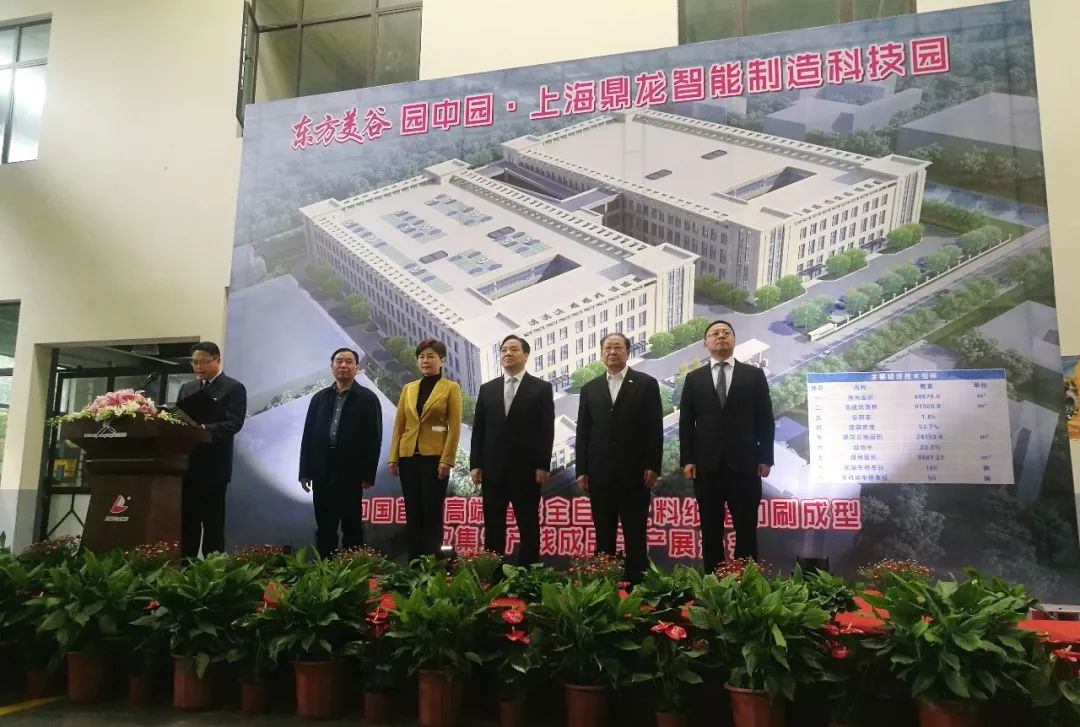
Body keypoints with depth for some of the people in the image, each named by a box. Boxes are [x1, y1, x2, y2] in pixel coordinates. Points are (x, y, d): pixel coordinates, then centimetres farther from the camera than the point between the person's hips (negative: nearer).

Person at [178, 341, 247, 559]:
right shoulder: (186, 388, 19)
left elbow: (234, 423, -13)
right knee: (186, 519, 8)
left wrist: (205, 429, -28)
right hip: (186, 462, 6)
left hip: (213, 465, -5)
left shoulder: (234, 388, -1)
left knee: (212, 520, -1)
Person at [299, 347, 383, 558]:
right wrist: (305, 471, 4)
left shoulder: (367, 398, 1)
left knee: (352, 527, 4)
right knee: (324, 527, 9)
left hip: (350, 472, -3)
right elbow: (308, 435, 11)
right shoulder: (319, 398, 13)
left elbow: (374, 438, -4)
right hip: (322, 471, 4)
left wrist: (368, 474, -10)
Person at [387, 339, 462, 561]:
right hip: (408, 457, 4)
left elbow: (454, 427, -7)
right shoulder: (408, 388, 11)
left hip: (435, 458, -4)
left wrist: (447, 460, -14)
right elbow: (399, 424, 10)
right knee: (412, 514, 8)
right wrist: (393, 457, 3)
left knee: (432, 514, 1)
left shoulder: (451, 388, -1)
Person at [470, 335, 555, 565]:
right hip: (493, 468, 3)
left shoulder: (541, 388, 2)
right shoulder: (487, 389, 12)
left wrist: (543, 465, -11)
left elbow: (546, 430, -4)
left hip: (526, 469, -3)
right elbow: (478, 429, 9)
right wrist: (475, 464, 2)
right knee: (493, 527, 7)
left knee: (528, 527, 4)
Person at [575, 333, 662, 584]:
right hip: (600, 473, 3)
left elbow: (655, 428, -1)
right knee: (603, 536, 7)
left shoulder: (646, 384, 3)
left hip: (634, 472, -3)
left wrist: (653, 466, -9)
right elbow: (583, 431, 10)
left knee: (635, 535, 3)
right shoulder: (590, 389, 12)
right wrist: (581, 470, 4)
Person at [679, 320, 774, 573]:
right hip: (706, 466, 1)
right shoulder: (694, 378, 10)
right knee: (711, 531, 6)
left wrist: (765, 458, -2)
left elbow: (765, 419, 5)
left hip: (743, 464, -1)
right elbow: (686, 422, 7)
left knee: (746, 530, 3)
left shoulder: (754, 375, 8)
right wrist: (687, 460, -2)